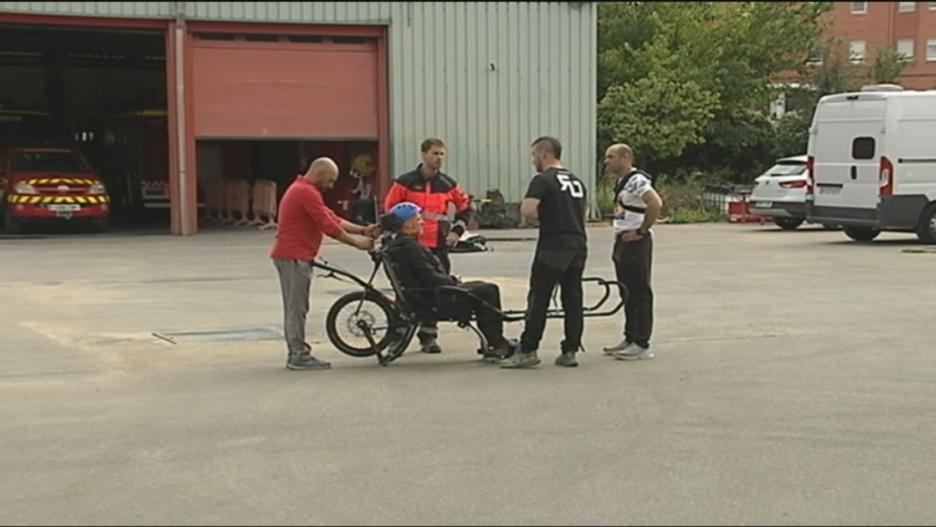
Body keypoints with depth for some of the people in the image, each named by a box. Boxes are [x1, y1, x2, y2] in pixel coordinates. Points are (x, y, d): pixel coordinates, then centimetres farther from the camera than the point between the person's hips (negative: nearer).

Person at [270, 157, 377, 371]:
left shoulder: (301, 189, 19)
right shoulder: (307, 193, -16)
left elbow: (331, 217, 16)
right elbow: (328, 226, -18)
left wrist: (362, 230, 9)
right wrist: (356, 243, -9)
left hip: (289, 255, 11)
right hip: (295, 257, -11)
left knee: (294, 307, 13)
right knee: (297, 307, -6)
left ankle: (296, 353, 19)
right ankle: (299, 355, -3)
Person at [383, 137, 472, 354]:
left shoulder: (447, 184, 6)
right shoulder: (405, 182, -4)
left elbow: (465, 206, 19)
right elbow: (389, 209, 1)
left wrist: (457, 231, 9)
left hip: (438, 246, 3)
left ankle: (428, 335, 15)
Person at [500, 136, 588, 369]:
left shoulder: (543, 180, -8)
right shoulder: (577, 181, 17)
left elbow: (527, 210, -20)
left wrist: (541, 216, 0)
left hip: (553, 247, -7)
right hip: (578, 245, 7)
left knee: (538, 299, -4)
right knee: (573, 299, 8)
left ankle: (528, 351, -3)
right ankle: (570, 351, 10)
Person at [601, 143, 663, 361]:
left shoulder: (637, 180, -16)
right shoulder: (621, 182, 15)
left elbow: (656, 204, -29)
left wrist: (641, 231, -22)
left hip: (636, 243, -10)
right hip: (622, 242, 10)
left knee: (639, 293, -5)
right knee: (627, 294, 14)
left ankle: (641, 344, -2)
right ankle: (630, 339, 22)